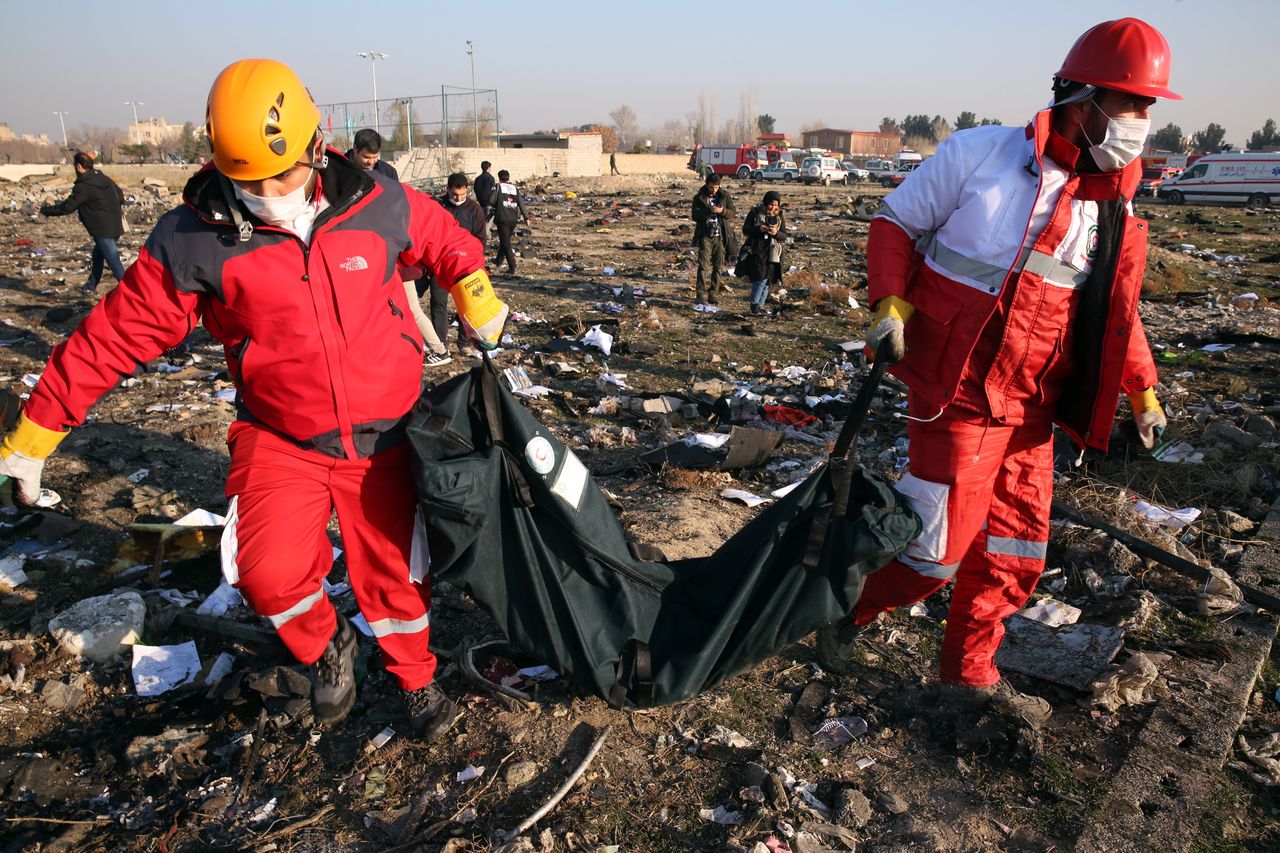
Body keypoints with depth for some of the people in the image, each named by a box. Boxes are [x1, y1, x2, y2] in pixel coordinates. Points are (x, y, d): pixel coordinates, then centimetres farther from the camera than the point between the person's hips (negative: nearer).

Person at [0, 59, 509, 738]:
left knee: (390, 570, 8)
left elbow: (447, 240, 13)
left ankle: (416, 680, 36)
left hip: (381, 437, 1)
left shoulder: (379, 205, -8)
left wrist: (476, 296, 0)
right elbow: (118, 331, -4)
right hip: (278, 438, 0)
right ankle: (326, 650, 18)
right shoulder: (193, 238, -10)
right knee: (269, 573, -17)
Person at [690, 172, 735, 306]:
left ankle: (714, 294, 14)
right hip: (705, 236, -2)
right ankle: (701, 294, -10)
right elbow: (695, 216, -4)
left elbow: (732, 213, 4)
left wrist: (722, 211, -17)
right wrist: (708, 210, -20)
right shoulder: (699, 198, 0)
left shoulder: (725, 195, 4)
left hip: (721, 236, 2)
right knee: (703, 266, -9)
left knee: (718, 267, 6)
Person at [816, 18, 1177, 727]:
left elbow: (1114, 309, 20)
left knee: (1014, 552, 12)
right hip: (959, 393, -7)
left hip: (1030, 407, 7)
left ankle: (969, 676, 31)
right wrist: (890, 303, -15)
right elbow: (896, 222, -1)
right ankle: (844, 612, 23)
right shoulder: (981, 153, -9)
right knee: (941, 548, -5)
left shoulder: (1112, 208, 9)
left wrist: (1143, 389, 14)